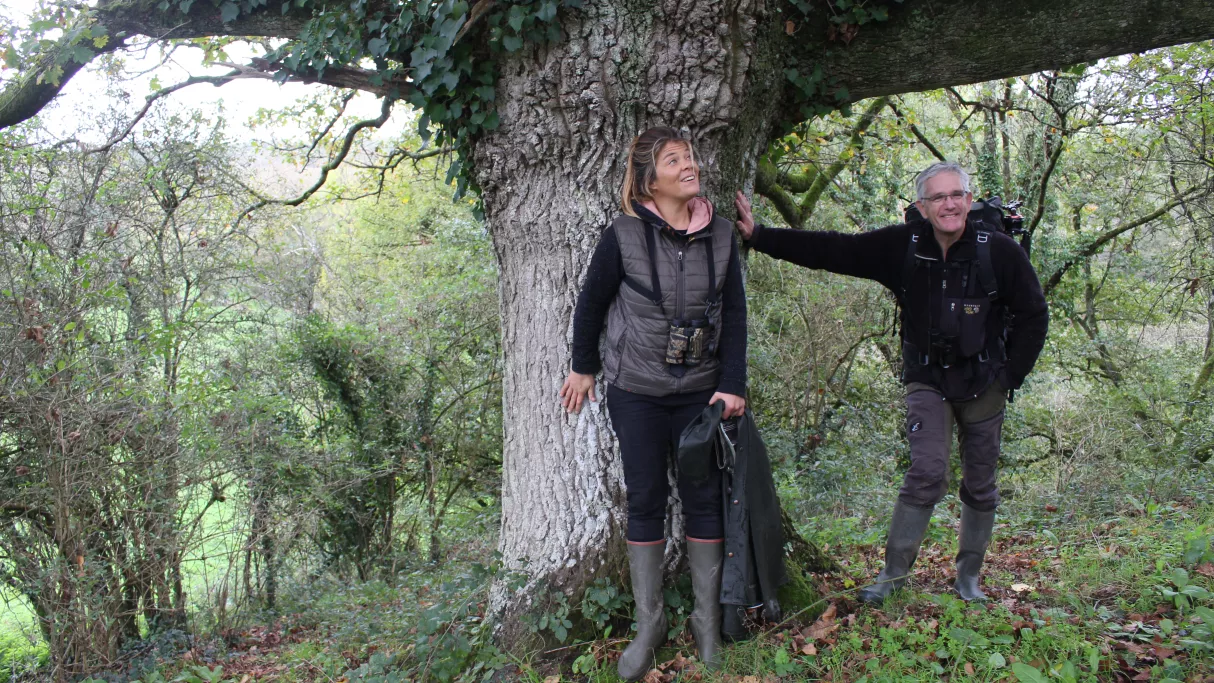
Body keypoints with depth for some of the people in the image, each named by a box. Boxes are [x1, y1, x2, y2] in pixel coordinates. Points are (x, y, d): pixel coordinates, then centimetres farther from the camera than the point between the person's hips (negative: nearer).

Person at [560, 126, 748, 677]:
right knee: (645, 502, 6)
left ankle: (707, 620, 21)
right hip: (636, 391, -2)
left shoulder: (720, 235, -3)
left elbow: (734, 314, 1)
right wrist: (583, 367, 8)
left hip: (700, 392, 2)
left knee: (704, 499, 6)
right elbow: (591, 302, 1)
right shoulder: (624, 235, -11)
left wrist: (733, 385, -5)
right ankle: (649, 623, 19)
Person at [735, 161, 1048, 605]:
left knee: (980, 485, 9)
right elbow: (831, 250, -9)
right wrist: (757, 235, -15)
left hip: (984, 385, 1)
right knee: (927, 473, -14)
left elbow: (1033, 316, 1)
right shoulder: (903, 247, -8)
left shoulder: (1000, 252, -10)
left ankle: (969, 576, 26)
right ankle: (893, 573, -3)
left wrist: (1011, 377, -3)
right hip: (928, 381, -1)